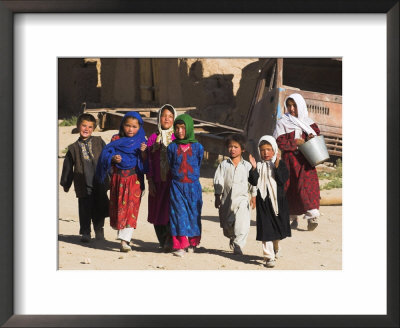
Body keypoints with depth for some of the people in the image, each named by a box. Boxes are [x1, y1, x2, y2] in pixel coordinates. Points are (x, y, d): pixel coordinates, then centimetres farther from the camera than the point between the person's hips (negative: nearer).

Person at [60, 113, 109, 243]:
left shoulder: (99, 142, 6)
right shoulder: (73, 148, 6)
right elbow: (67, 167, 11)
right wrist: (66, 183, 13)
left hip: (100, 183, 1)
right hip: (84, 186, -1)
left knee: (99, 208, 7)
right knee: (85, 210, 1)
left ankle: (99, 230, 24)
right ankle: (85, 232, 13)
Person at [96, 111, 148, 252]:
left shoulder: (141, 141, 2)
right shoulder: (116, 140, 7)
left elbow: (145, 162, -1)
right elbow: (106, 155, 7)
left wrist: (143, 152, -19)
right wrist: (113, 159, -13)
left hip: (134, 178, -2)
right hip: (118, 178, 2)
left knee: (131, 206, -11)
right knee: (117, 206, 9)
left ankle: (125, 240, -16)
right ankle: (119, 229, 31)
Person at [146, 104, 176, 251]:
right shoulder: (153, 138, 9)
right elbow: (149, 162, 7)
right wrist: (150, 182, 0)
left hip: (173, 182, -3)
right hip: (157, 182, 3)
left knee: (171, 211, -12)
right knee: (157, 211, 7)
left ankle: (170, 241, -6)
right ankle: (163, 241, 21)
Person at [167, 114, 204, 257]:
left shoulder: (197, 147, 1)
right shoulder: (172, 147, 2)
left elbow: (198, 164, 12)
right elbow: (170, 165, 10)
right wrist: (177, 176, 8)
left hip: (193, 186, 1)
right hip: (177, 185, 0)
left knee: (194, 213, 6)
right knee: (178, 213, -6)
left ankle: (192, 243, 24)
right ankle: (179, 245, -3)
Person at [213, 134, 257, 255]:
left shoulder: (247, 166, 2)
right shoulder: (223, 164, 4)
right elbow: (218, 181, 4)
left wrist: (253, 197, 7)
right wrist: (217, 197, -1)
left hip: (242, 199, -2)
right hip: (227, 199, 2)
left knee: (242, 225, -17)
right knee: (227, 226, 12)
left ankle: (238, 246, -11)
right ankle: (232, 239, 40)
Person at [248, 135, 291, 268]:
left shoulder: (280, 164, 0)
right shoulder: (259, 166, 2)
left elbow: (283, 180, -13)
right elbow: (254, 182, -9)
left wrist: (277, 166, -22)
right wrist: (254, 168, -21)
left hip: (278, 200, 1)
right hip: (263, 201, -1)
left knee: (277, 227, 14)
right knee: (266, 229, -5)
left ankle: (275, 249, 41)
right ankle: (269, 257, -2)